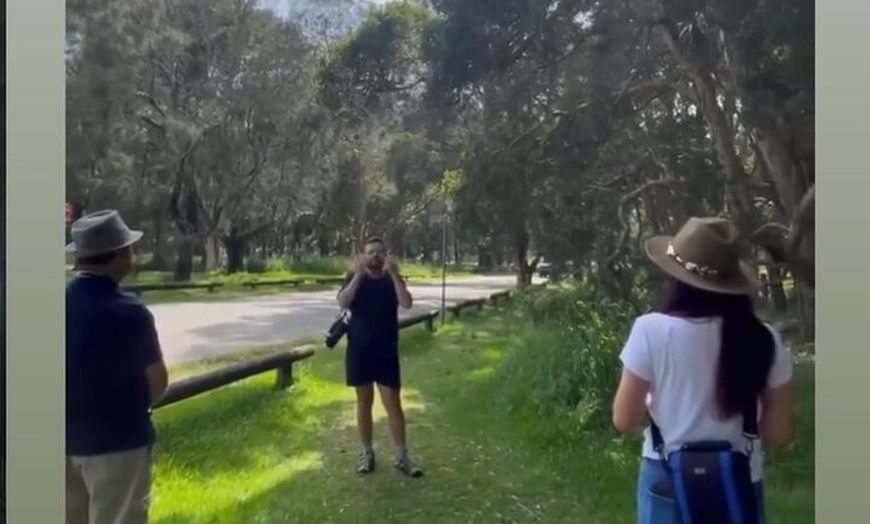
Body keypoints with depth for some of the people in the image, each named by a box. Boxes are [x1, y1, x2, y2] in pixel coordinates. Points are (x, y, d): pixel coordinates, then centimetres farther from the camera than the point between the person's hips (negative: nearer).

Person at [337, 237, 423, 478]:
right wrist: (359, 274, -23)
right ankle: (366, 452, 22)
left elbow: (407, 303, -16)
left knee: (393, 403, 1)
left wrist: (394, 274, -21)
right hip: (359, 350, 0)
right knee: (364, 401, 9)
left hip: (387, 351, 0)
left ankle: (401, 456, 11)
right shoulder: (354, 278, 0)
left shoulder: (392, 279, 2)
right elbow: (343, 303, -18)